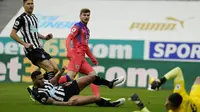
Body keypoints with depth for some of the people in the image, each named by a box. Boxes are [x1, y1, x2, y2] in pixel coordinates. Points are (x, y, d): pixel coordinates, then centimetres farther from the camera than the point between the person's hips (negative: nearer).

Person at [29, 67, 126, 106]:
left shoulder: (42, 82, 2)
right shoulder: (38, 93, -22)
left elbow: (53, 82, 21)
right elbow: (53, 102, -21)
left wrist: (60, 72, 3)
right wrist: (68, 103, -28)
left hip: (66, 89, 8)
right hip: (67, 99, -8)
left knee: (91, 77, 4)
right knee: (96, 98, -19)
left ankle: (110, 83, 30)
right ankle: (111, 104, 7)